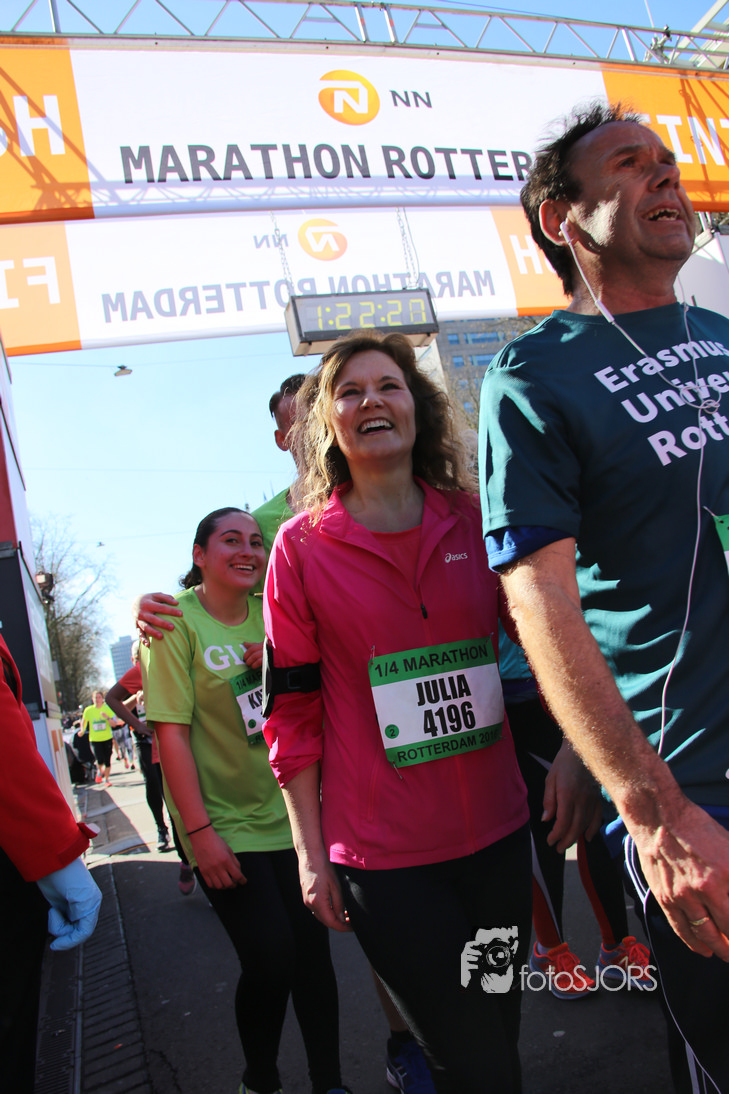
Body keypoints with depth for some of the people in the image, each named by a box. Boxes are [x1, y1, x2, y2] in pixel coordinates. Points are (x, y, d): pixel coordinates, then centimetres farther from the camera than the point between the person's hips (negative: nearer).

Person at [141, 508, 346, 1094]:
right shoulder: (176, 621, -11)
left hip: (288, 816, 4)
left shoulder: (269, 615, 2)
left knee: (312, 948, 5)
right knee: (271, 959, -6)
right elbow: (172, 730, -15)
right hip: (225, 827, -4)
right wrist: (200, 831, -18)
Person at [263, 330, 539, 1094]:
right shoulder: (303, 545, -6)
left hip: (497, 831, 4)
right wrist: (310, 851, -3)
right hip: (383, 856, -3)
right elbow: (292, 708, -4)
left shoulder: (475, 520, 2)